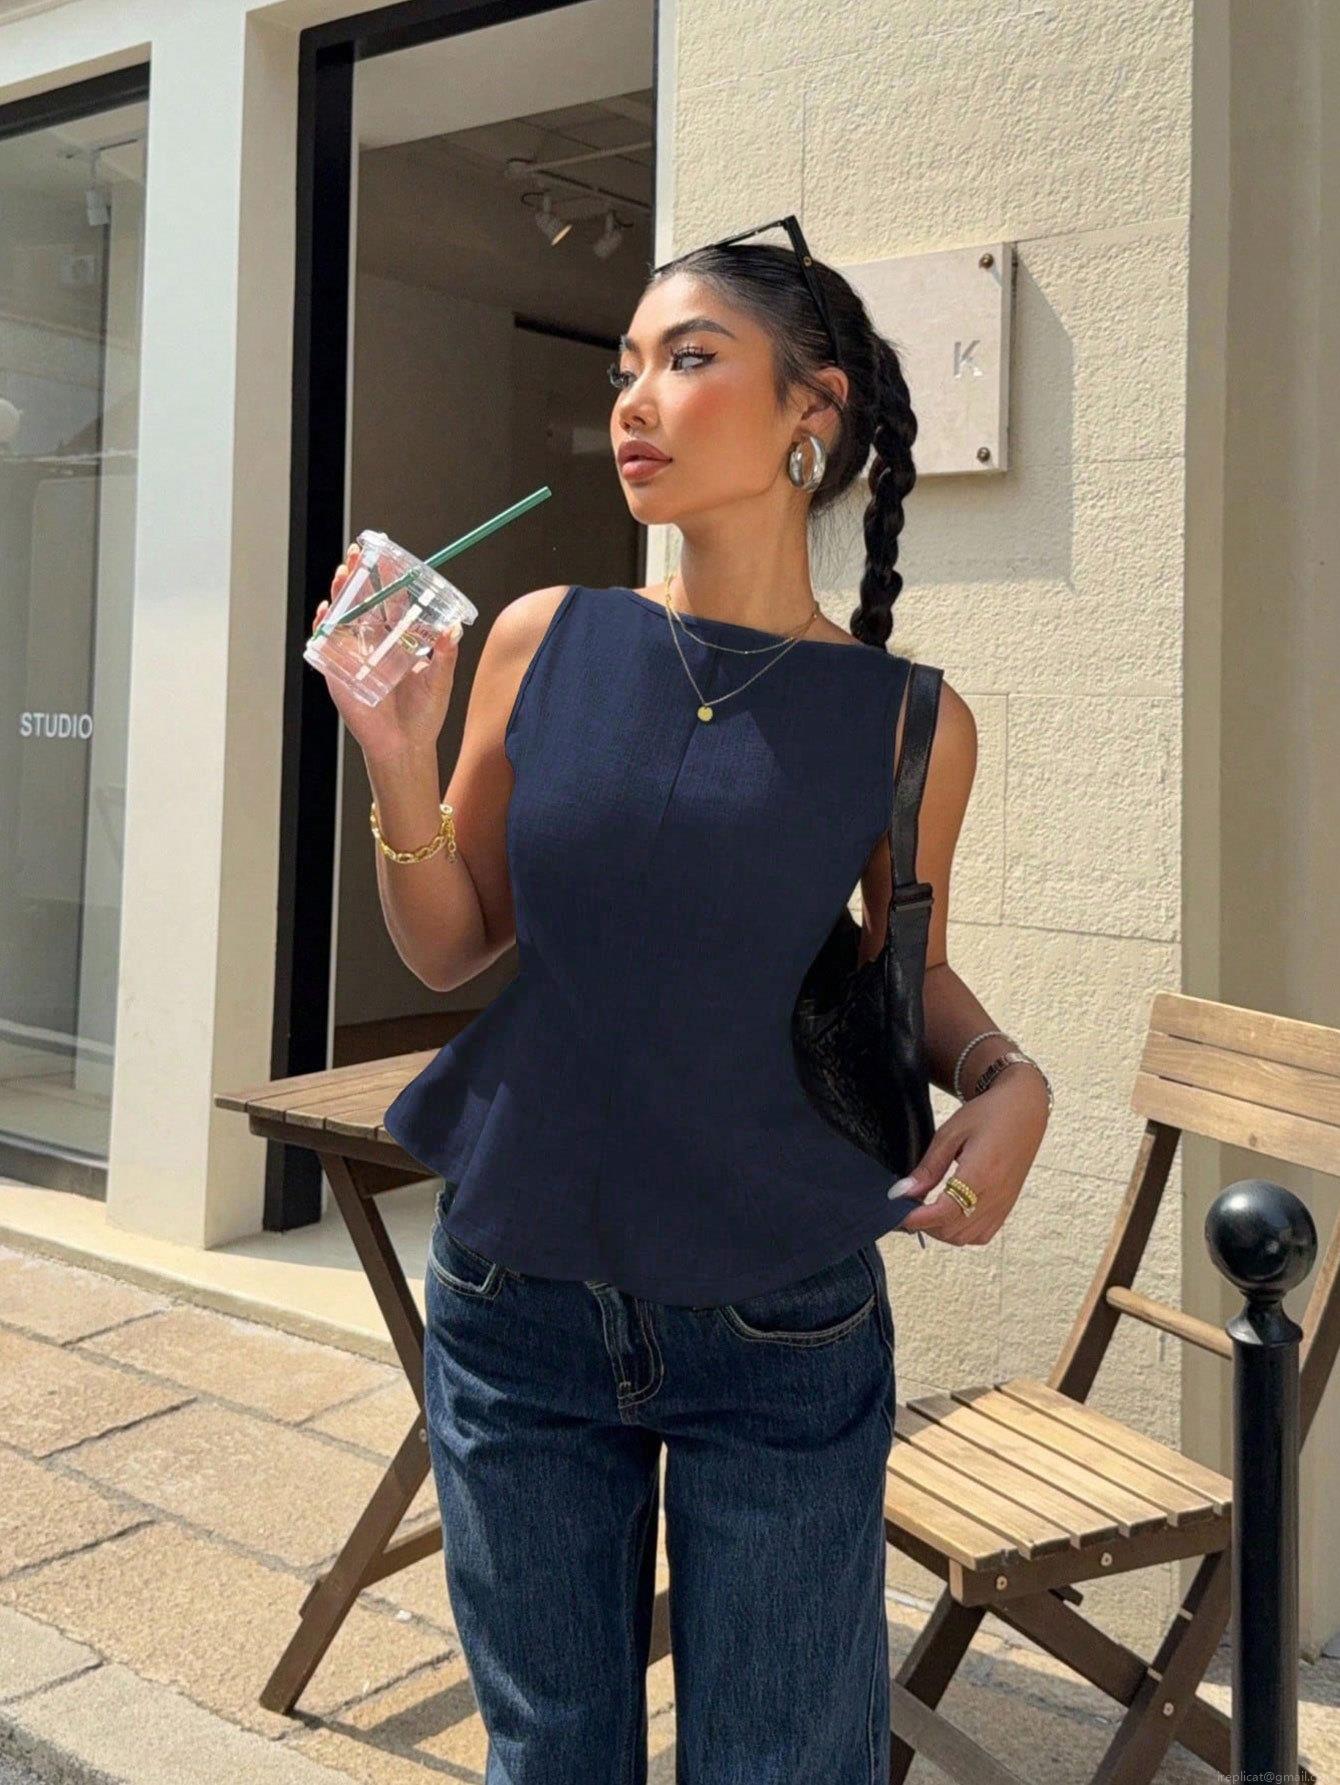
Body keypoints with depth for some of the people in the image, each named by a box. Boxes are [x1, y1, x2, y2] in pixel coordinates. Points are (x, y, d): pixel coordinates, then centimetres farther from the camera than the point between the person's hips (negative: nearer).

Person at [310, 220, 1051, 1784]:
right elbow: (451, 949, 3)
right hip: (517, 1302, 2)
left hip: (783, 1337, -1)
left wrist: (1007, 1076, -10)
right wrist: (398, 762, -13)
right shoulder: (544, 641, -3)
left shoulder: (908, 720, -6)